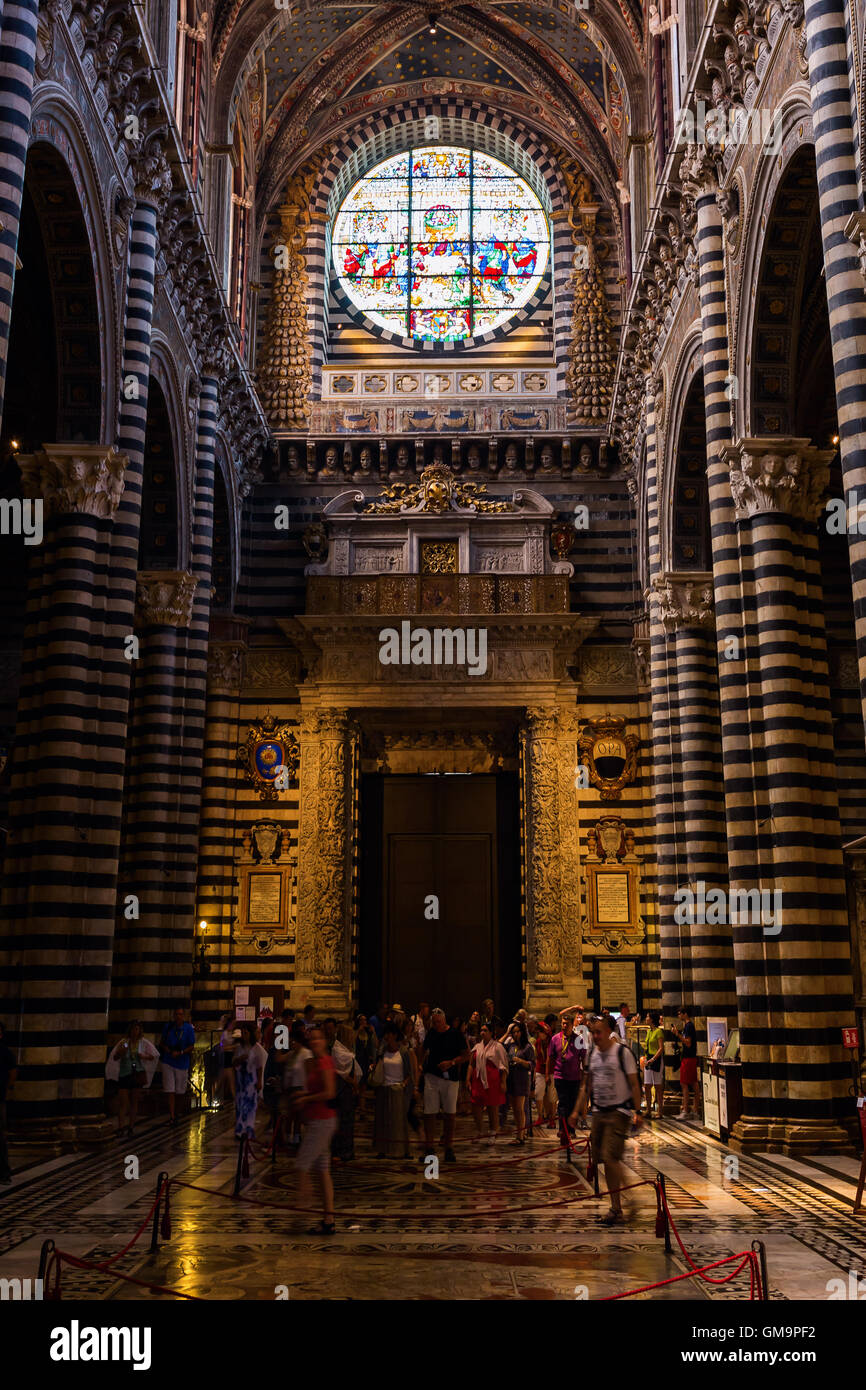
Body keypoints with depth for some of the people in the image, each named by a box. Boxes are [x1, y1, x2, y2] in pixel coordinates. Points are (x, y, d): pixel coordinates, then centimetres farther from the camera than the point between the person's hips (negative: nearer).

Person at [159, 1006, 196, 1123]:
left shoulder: (189, 1029, -4)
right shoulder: (168, 1027, 1)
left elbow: (191, 1047, -4)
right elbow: (162, 1043, 8)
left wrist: (180, 1053, -19)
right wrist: (169, 1051, -11)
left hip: (182, 1063, 0)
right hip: (168, 1062, 0)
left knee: (179, 1090, 10)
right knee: (170, 1090, -6)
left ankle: (173, 1110, 31)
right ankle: (172, 1116, -6)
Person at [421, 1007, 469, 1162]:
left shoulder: (455, 1035, -3)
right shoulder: (431, 1033, 10)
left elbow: (466, 1055, -3)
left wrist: (452, 1062, -17)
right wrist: (421, 1067, 14)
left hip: (450, 1078, -3)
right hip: (431, 1078, 3)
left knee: (450, 1113, 2)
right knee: (429, 1113, -1)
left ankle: (449, 1148, 12)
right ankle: (430, 1148, 6)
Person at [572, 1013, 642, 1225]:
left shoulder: (623, 1052, -8)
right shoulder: (592, 1053, 9)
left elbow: (634, 1084, -6)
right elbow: (586, 1084, 18)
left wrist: (637, 1111, -11)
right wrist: (578, 1110, 15)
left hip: (619, 1112, -6)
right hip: (598, 1112, 6)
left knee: (610, 1158, -15)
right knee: (601, 1158, 6)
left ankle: (616, 1210, -6)